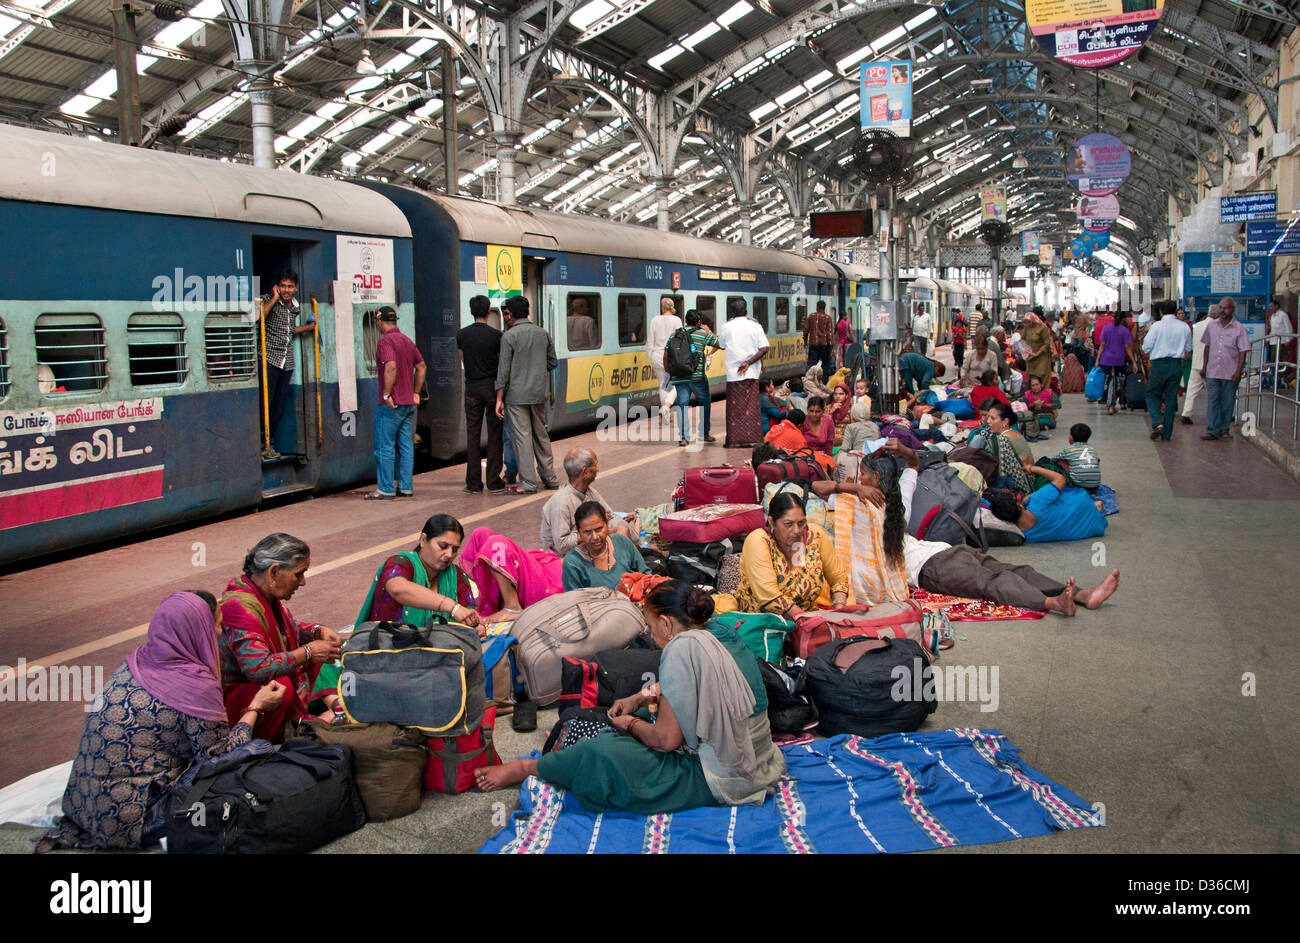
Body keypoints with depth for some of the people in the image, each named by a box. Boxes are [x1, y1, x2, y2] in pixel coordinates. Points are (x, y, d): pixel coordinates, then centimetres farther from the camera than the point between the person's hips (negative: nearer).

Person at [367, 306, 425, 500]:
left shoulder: (386, 341, -12)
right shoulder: (407, 340, 14)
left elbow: (391, 367, -25)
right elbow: (421, 366, 21)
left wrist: (386, 395, -21)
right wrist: (415, 392, 21)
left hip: (391, 404, -8)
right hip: (408, 403, 8)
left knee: (385, 447, -2)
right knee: (406, 446, 9)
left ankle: (385, 489, 0)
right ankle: (406, 487, 11)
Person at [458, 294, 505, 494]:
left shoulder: (461, 335, 2)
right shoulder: (496, 335, -7)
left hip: (472, 388, 2)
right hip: (492, 387, -2)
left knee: (473, 435, 6)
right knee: (495, 435, 2)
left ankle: (474, 483, 7)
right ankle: (494, 483, 2)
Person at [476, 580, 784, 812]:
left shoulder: (684, 648, -23)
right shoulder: (720, 633, 4)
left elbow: (666, 739, -21)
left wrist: (630, 724, -2)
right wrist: (640, 698, 14)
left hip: (721, 783, -10)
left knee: (600, 755, -9)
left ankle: (525, 769, 10)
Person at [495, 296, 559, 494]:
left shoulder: (509, 336, -9)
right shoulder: (542, 333, 7)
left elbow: (504, 369, -11)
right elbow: (552, 363, 12)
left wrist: (499, 399, -7)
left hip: (517, 395, -5)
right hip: (539, 393, 6)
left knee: (522, 437, -2)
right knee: (541, 435, 15)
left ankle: (528, 483, -2)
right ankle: (550, 478, 20)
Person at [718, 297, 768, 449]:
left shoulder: (727, 327, 0)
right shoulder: (755, 326, 2)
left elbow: (721, 345, 16)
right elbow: (764, 348, -6)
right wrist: (749, 362, -7)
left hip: (734, 373, -1)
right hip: (752, 373, 1)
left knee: (735, 407, 4)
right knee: (751, 406, 6)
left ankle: (734, 439, 3)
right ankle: (751, 438, 6)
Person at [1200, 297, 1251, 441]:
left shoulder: (1239, 328, -4)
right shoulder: (1212, 326, 7)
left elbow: (1243, 352, -5)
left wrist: (1238, 371, -12)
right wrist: (1204, 367, 12)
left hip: (1230, 373, -2)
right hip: (1213, 371, 2)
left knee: (1228, 402, 6)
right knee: (1213, 400, -4)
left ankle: (1224, 429, 17)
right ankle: (1213, 430, -5)